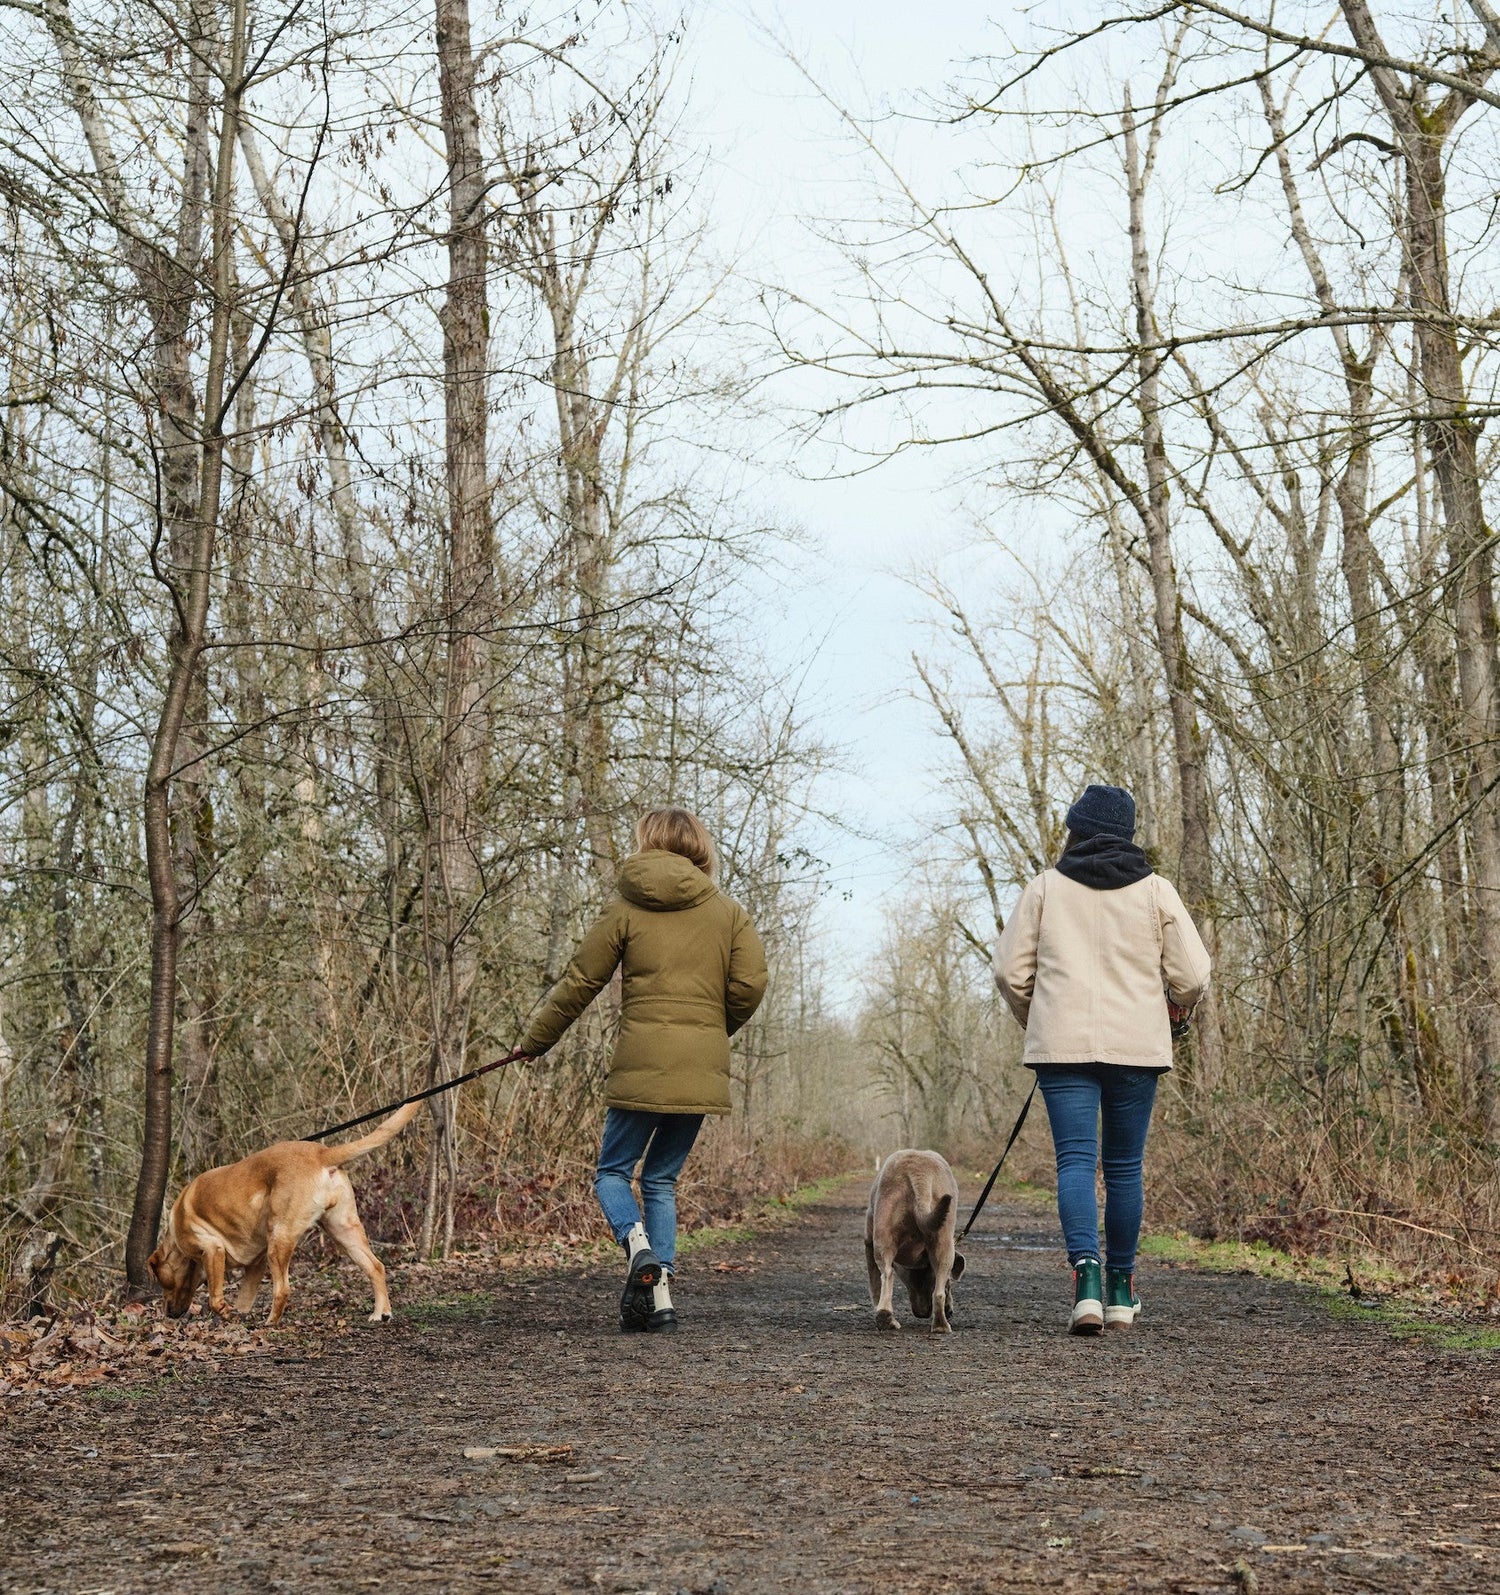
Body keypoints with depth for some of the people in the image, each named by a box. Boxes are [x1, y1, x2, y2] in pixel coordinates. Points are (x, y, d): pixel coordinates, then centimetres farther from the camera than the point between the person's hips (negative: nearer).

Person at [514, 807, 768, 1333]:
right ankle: (660, 1294, 5)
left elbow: (579, 983, 6)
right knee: (662, 1180, 14)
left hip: (642, 1064, -3)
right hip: (703, 1069, 3)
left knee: (613, 1172, 11)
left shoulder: (624, 908, 3)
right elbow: (750, 984, 1)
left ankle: (638, 1246, -18)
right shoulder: (728, 911, 9)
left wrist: (534, 1041, 18)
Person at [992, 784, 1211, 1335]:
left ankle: (1087, 1275, -23)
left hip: (1063, 1043, -1)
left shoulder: (1046, 887, 3)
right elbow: (1192, 974, 0)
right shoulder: (1155, 890, 4)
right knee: (1124, 1168, 11)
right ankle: (1120, 1291, 20)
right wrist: (1176, 1009, 22)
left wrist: (1032, 1019, 21)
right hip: (1137, 1044, 1)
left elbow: (1010, 969, 3)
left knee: (1075, 1160, -3)